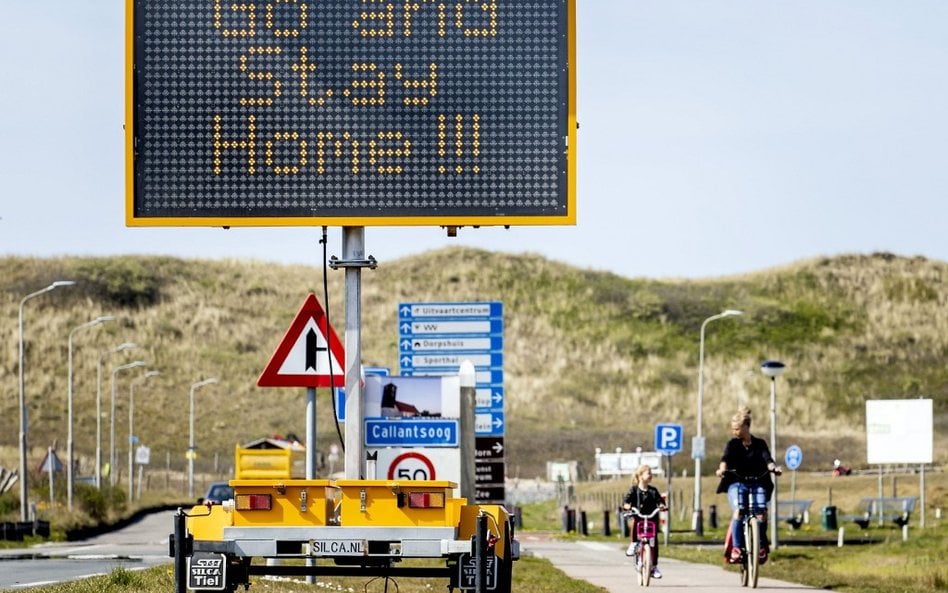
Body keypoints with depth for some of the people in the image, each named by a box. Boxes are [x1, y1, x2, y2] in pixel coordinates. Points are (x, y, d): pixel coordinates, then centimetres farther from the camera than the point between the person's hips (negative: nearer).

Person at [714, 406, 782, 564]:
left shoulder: (760, 444, 7)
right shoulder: (733, 444, 5)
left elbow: (767, 458, -9)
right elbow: (726, 458, -13)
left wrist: (773, 468, -32)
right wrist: (722, 468, -36)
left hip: (757, 484, 1)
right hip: (736, 483, -1)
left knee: (761, 513, -22)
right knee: (738, 511, -28)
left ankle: (762, 545, 2)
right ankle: (736, 548, -22)